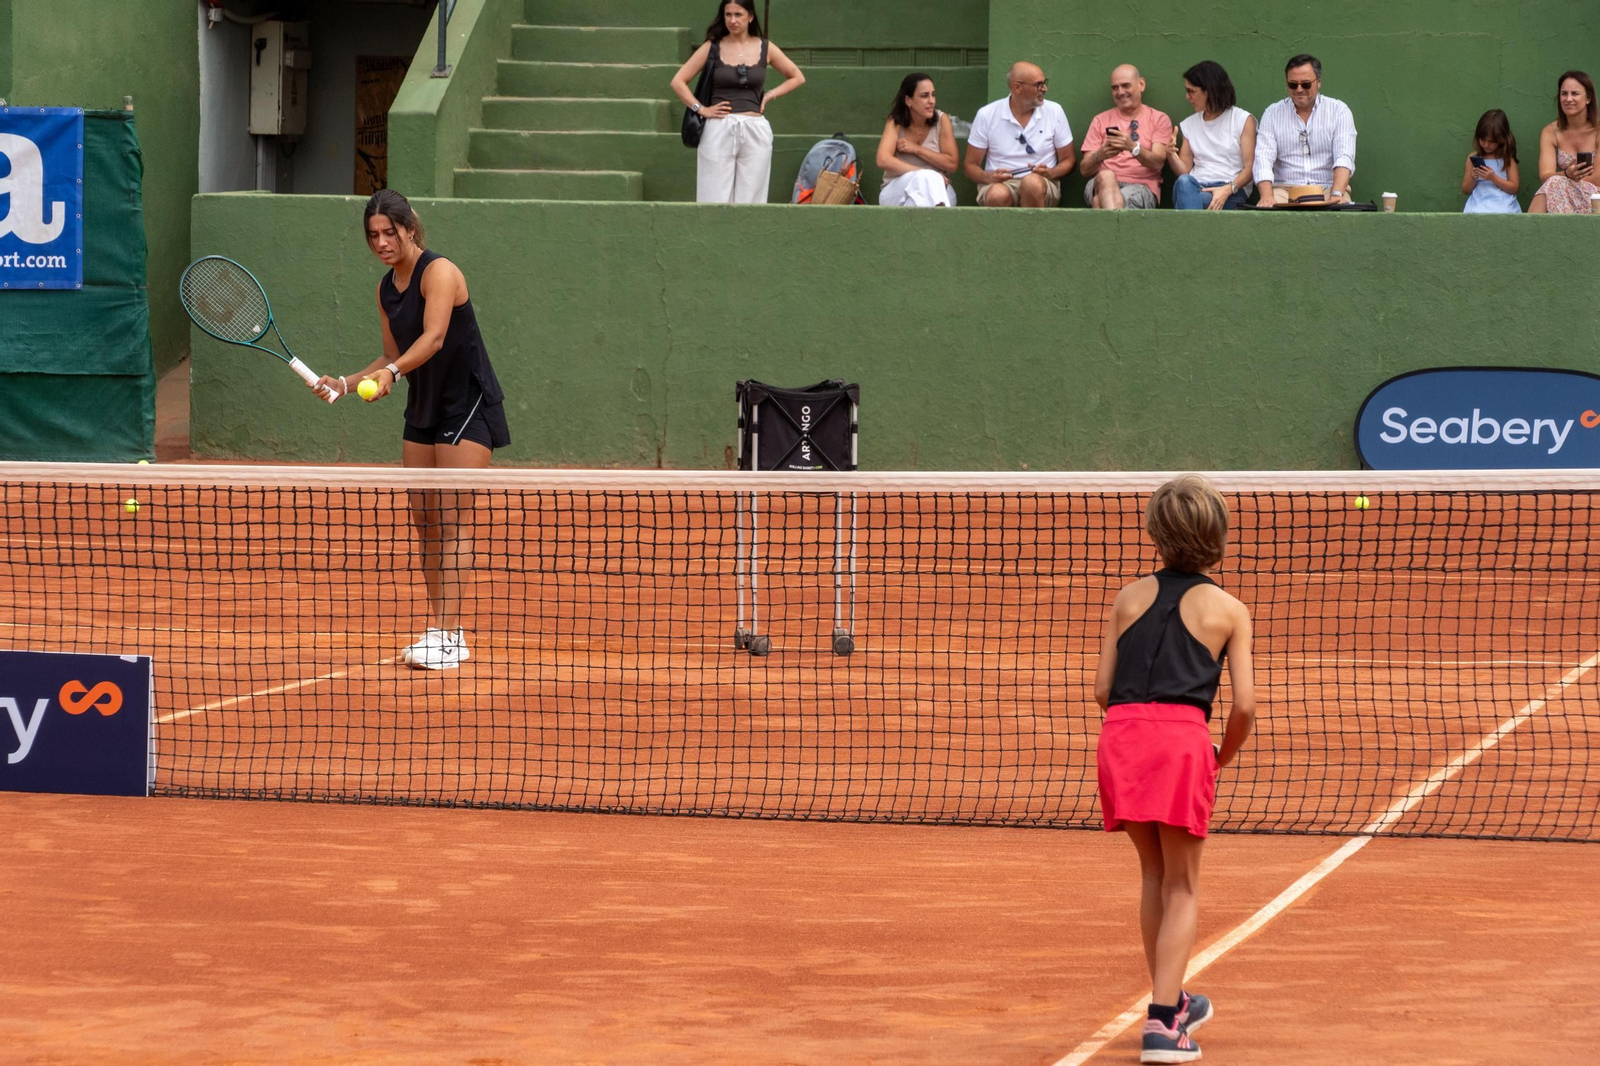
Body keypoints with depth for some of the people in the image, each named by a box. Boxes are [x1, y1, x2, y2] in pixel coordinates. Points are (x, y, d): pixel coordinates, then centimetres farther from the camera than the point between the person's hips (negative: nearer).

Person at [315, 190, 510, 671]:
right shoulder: (387, 290, 9)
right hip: (423, 411, 8)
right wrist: (346, 383, 3)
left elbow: (433, 338, -30)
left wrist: (392, 372, -44)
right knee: (424, 521, 5)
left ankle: (444, 635, -17)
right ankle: (443, 632, 10)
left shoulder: (438, 272, -16)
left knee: (452, 519, -12)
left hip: (468, 406, -8)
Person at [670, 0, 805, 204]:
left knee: (750, 198, -1)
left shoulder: (765, 48, 8)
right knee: (715, 198, -5)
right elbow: (678, 82, 6)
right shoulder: (712, 48, 5)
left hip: (755, 132, 1)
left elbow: (797, 78, 18)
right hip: (719, 131, -1)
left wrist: (770, 95, 5)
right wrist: (700, 109, -4)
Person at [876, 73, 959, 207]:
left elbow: (952, 164, -4)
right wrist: (924, 174, -26)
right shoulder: (895, 123, -3)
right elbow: (883, 161, -19)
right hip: (897, 193, -1)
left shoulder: (941, 120, -1)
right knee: (926, 178, -35)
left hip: (938, 191, 1)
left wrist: (916, 149, -11)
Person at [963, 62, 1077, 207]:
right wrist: (988, 177, -16)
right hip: (1000, 184, -1)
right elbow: (971, 165, 7)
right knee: (998, 195, -38)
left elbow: (1068, 160, 11)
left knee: (1032, 183, -37)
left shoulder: (1054, 112, 5)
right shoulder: (986, 115, 2)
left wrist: (1050, 173, -12)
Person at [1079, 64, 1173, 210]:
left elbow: (1158, 163, -4)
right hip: (1101, 185, 2)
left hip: (1141, 187, -2)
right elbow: (1085, 170, 10)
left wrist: (1133, 147, -24)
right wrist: (1099, 156, -14)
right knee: (1106, 176, -37)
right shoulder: (1101, 120, 18)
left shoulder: (1159, 119, 12)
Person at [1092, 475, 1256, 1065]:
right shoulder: (1228, 610, 10)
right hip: (1182, 737, -3)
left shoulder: (1130, 597, 17)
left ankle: (1171, 1001, 33)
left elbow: (1103, 689, 13)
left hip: (1121, 731, 3)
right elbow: (1244, 705, 3)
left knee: (1154, 873, 22)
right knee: (1181, 888, 7)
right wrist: (1221, 760, 19)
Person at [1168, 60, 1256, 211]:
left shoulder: (1243, 120, 7)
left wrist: (1228, 189, -20)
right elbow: (1184, 171, 17)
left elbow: (1250, 168, -1)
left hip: (1232, 192, -4)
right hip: (1195, 188, 4)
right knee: (1184, 183, -37)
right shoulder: (1189, 124, 23)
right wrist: (1171, 155, -5)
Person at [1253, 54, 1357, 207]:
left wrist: (1336, 195, -25)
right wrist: (1267, 196, -21)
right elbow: (1263, 157, -2)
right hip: (1285, 190, 0)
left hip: (1327, 188, 0)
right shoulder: (1273, 113, 9)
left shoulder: (1338, 110, 6)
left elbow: (1344, 158, -6)